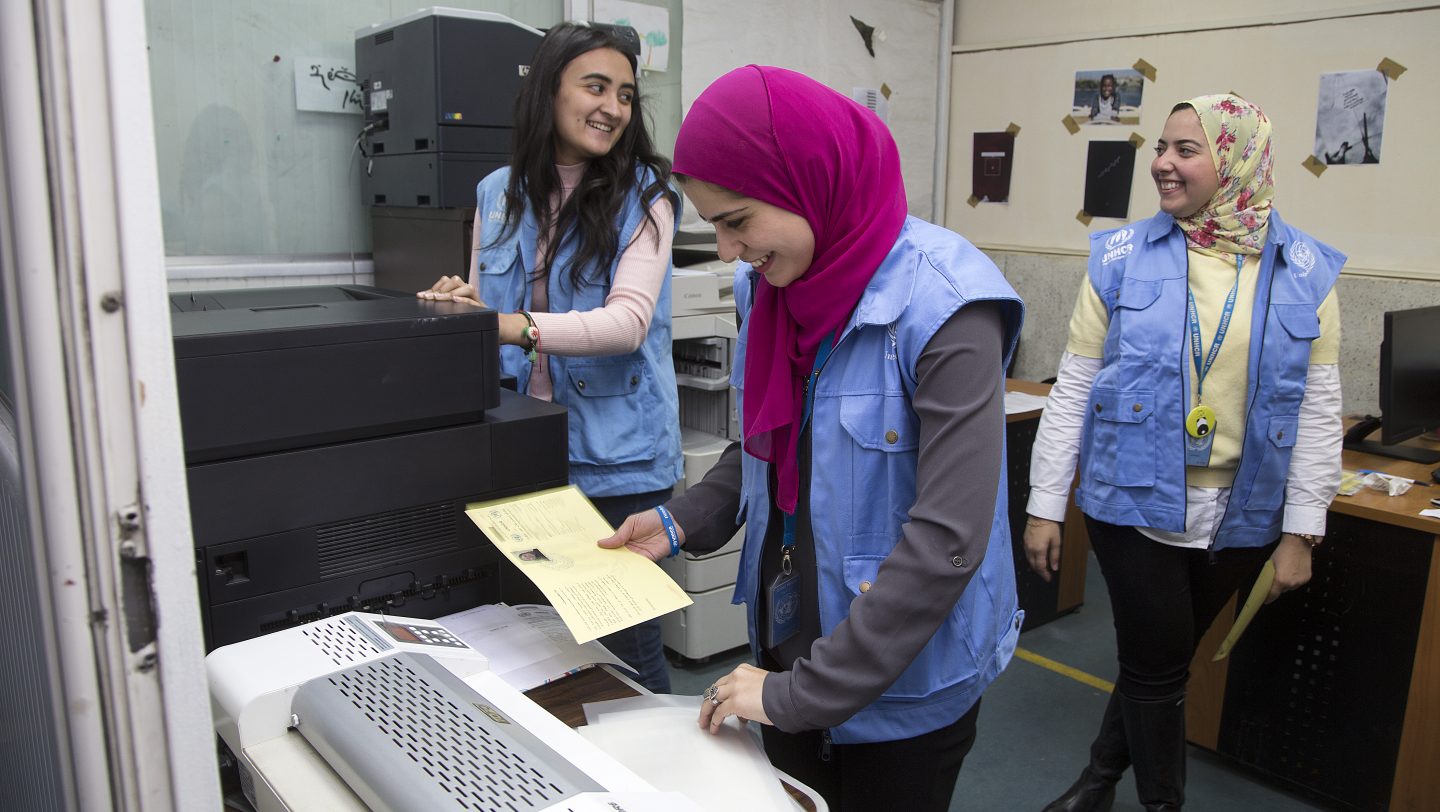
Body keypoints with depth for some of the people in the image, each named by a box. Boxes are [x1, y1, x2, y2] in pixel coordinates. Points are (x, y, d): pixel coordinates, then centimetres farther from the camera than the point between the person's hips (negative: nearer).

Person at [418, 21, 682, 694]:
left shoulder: (644, 194, -7)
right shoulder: (498, 194, 7)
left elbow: (628, 320, -20)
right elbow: (487, 315, 13)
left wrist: (514, 327, -34)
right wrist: (461, 308, -10)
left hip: (615, 456, -4)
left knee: (623, 639, 6)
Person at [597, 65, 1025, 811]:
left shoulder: (943, 306, -24)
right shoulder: (770, 286, -2)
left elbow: (947, 539, -27)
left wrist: (803, 694, -22)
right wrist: (682, 522, -5)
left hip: (903, 687, -6)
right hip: (788, 651, 6)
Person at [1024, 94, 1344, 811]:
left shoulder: (1306, 273, -2)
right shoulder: (1121, 258, -5)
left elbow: (1318, 410, 1)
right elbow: (1073, 388, -4)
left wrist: (1301, 531, -1)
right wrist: (1044, 505, -4)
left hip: (1240, 517, 2)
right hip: (1134, 502, -2)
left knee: (1163, 659, 16)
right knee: (1159, 662, 4)